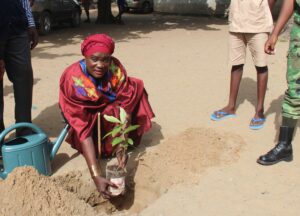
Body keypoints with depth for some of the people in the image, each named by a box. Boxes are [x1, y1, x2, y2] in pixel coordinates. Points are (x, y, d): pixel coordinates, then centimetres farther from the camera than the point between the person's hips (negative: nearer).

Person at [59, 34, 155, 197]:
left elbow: (125, 105, -29)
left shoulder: (115, 68, -28)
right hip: (84, 114, -4)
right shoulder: (73, 79, -37)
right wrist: (96, 176, -49)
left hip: (108, 109, 4)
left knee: (135, 88, -16)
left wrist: (121, 145, -44)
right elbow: (83, 128, -41)